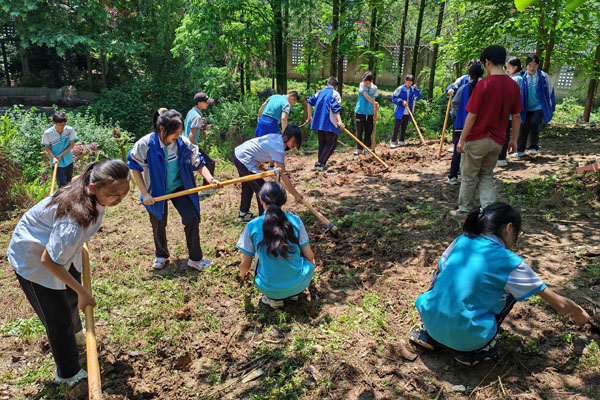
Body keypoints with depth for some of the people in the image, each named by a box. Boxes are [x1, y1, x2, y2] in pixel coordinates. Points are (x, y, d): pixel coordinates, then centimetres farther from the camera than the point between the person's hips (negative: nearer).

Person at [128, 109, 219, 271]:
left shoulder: (184, 143, -17)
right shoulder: (145, 144, -22)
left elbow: (198, 163, -10)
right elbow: (135, 168, -11)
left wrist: (210, 179, -29)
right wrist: (144, 193, -17)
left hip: (179, 187, 1)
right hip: (156, 190, -1)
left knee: (192, 218, -9)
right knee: (159, 224, 13)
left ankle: (195, 258, 7)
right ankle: (161, 256, 39)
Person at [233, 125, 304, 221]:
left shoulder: (277, 137, 2)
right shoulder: (278, 149, -22)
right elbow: (284, 176, -22)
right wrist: (296, 195, -18)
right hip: (244, 160, -10)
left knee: (248, 186, 25)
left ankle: (243, 213, 41)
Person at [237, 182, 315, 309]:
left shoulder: (252, 226, -10)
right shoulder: (295, 221, -9)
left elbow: (245, 264, -1)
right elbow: (310, 257, 0)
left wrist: (243, 273, 25)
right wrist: (311, 263, 26)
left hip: (270, 289, 0)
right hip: (299, 284, 1)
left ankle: (273, 298, 12)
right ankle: (294, 293, 14)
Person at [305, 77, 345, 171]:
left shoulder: (320, 92, 13)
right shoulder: (335, 94, -4)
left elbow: (309, 102, 11)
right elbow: (336, 108, -17)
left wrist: (309, 116, 17)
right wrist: (339, 121, -23)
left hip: (318, 123, 6)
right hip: (330, 124, -6)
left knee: (322, 143, 17)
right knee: (331, 144, 3)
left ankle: (320, 163, 17)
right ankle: (320, 163, -7)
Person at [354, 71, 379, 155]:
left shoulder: (374, 88, -1)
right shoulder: (361, 85, -8)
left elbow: (373, 101, 4)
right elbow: (366, 96, -17)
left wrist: (375, 114, 3)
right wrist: (375, 104, -16)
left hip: (370, 113, 2)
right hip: (360, 111, -2)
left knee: (368, 131, 5)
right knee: (359, 131, 0)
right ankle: (359, 148, 10)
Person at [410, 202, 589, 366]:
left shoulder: (462, 240, 3)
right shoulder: (511, 263, -7)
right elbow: (559, 304, 4)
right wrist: (578, 313, 26)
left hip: (431, 321, 4)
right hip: (466, 338, -3)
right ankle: (478, 350, 12)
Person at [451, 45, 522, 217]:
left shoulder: (483, 84, -16)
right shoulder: (514, 85, 2)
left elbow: (472, 115, -16)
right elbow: (516, 116, 7)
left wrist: (461, 139, -9)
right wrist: (514, 139, 17)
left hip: (478, 139, -5)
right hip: (497, 141, 6)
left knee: (469, 176, 11)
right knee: (487, 176, 19)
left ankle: (465, 210, 25)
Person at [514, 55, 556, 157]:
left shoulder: (544, 77, -7)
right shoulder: (524, 78, -3)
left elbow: (550, 91, 4)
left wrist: (552, 106, 8)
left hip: (539, 107, -2)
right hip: (527, 108, 2)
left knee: (534, 123, -21)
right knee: (524, 128, 3)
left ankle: (534, 147, -2)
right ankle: (520, 150, 16)